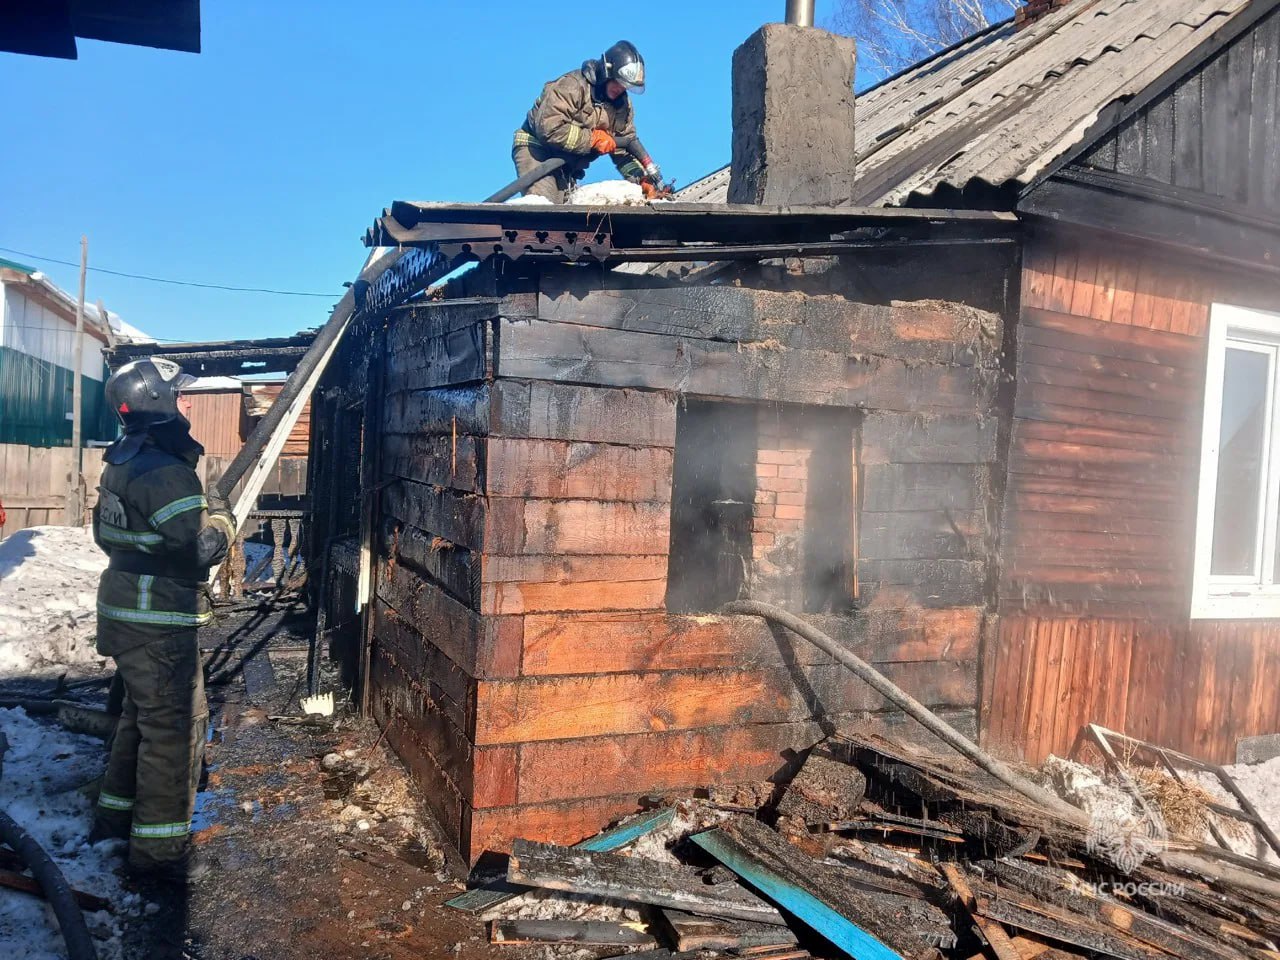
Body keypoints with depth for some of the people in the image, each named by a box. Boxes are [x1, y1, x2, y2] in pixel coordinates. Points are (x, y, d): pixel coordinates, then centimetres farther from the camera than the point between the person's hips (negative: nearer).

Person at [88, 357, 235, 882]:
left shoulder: (122, 459, 11)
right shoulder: (163, 468, -22)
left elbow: (106, 533, 21)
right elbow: (201, 547, -25)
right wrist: (222, 518, -4)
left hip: (128, 612, 10)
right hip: (159, 622, -10)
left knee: (141, 715, 23)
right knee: (176, 726, -1)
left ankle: (117, 814, 36)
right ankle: (158, 846, 8)